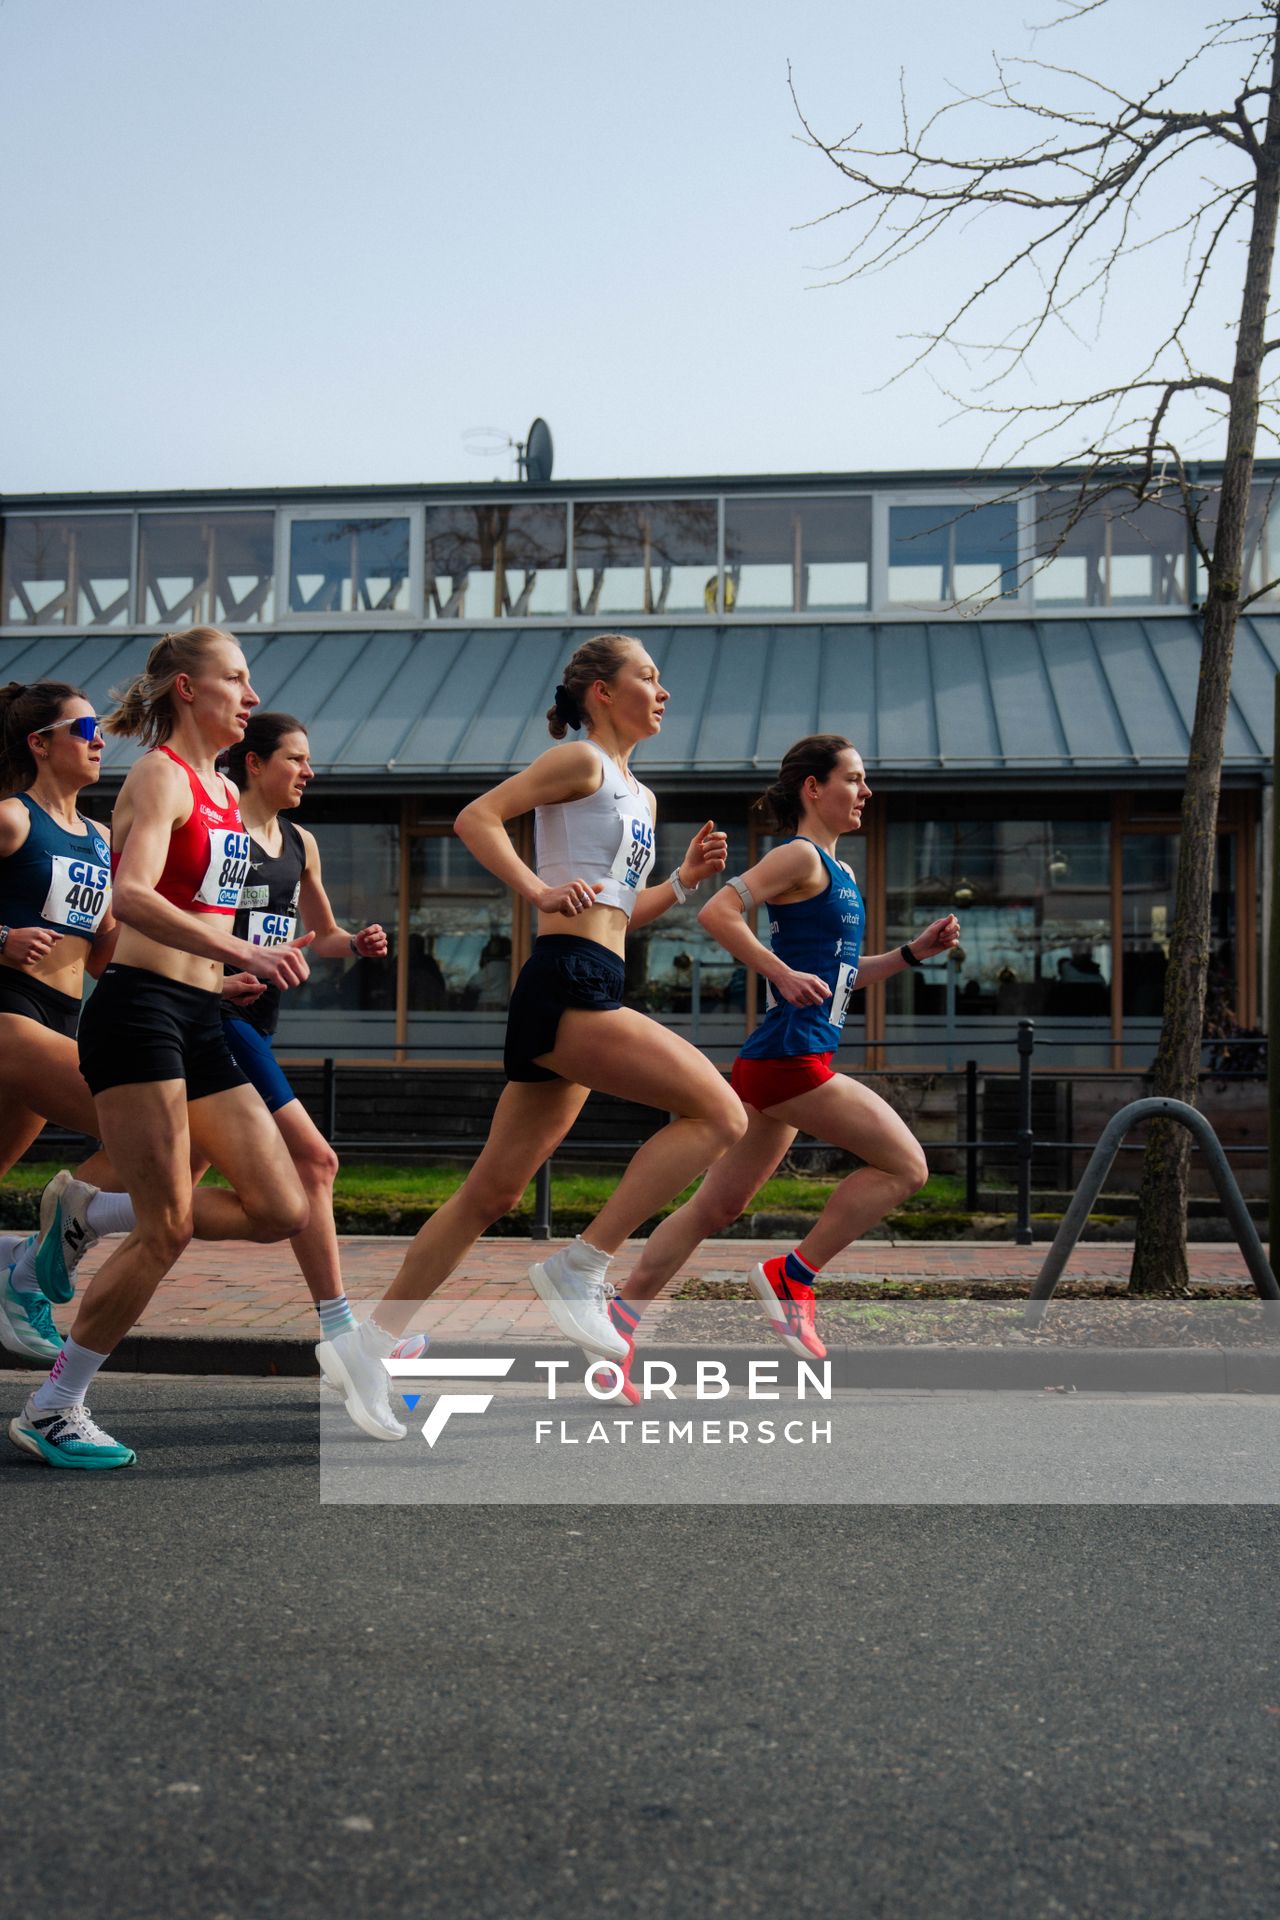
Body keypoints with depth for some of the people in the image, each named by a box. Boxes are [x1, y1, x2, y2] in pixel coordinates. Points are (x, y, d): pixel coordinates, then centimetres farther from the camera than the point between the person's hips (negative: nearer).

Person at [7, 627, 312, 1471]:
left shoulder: (226, 793, 18)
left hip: (201, 1022, 8)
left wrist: (257, 966, 19)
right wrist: (241, 952, -33)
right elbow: (131, 896, -25)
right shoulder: (160, 775, -8)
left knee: (283, 1211, 1)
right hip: (140, 1010, -8)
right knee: (167, 1229, -8)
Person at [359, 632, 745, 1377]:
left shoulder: (640, 795, 25)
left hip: (585, 998, 9)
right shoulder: (581, 760, -1)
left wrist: (685, 878, 15)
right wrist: (540, 890, -22)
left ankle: (373, 1343, 17)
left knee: (492, 1194, 11)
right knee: (719, 1112, -16)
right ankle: (582, 1267, -13)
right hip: (569, 985, -9)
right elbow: (476, 818, -10)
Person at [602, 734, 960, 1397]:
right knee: (905, 1165, -4)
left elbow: (839, 976, 27)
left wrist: (914, 951, 17)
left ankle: (620, 1317, 12)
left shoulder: (835, 870, 21)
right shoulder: (800, 856, -7)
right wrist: (784, 974, -22)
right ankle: (793, 1276, 0)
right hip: (789, 1055, -10)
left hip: (778, 1065, 10)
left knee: (718, 1206, 11)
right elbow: (718, 911, -19)